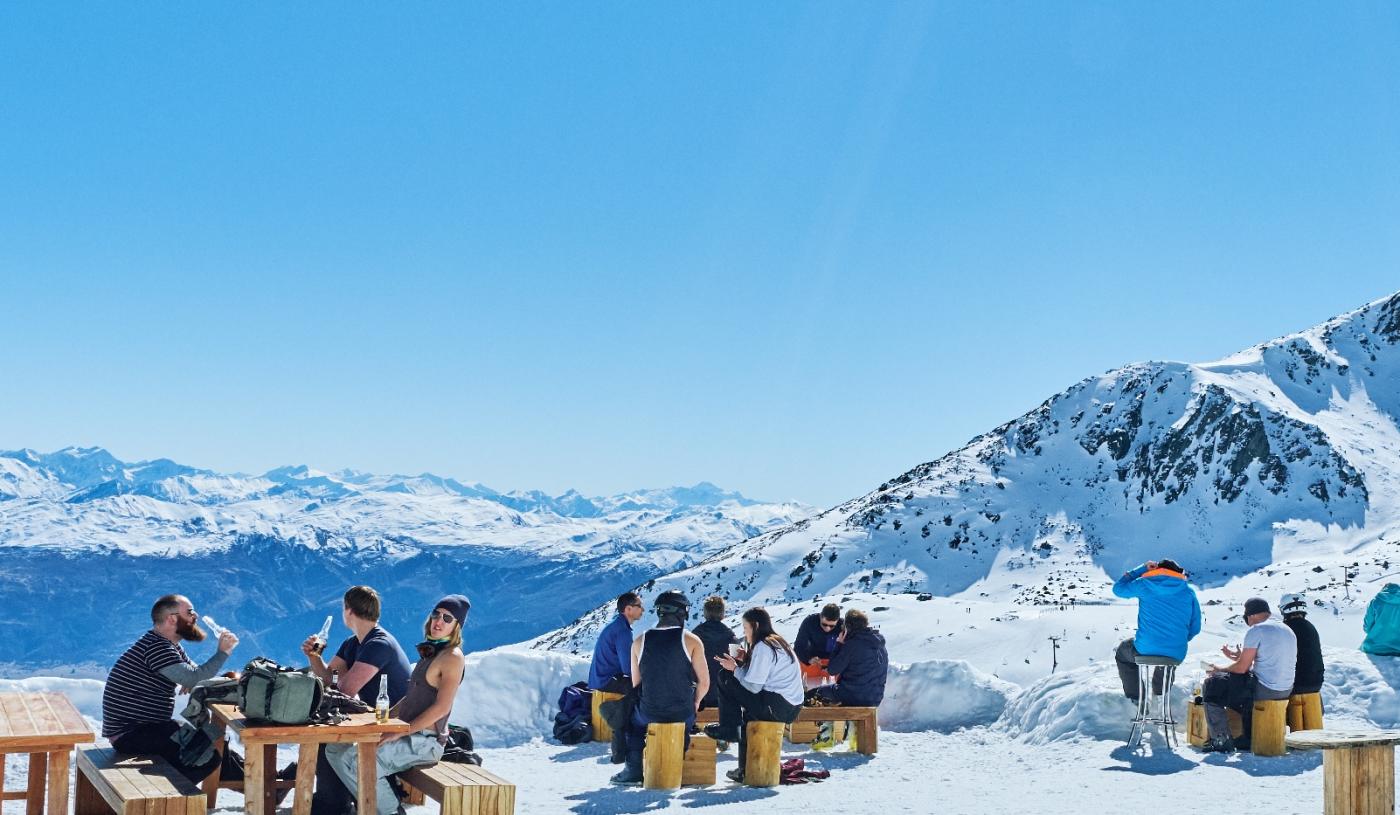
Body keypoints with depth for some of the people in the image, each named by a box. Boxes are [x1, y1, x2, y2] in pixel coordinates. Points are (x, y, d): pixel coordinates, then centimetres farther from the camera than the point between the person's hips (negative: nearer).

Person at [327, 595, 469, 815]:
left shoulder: (452, 657, -11)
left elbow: (441, 707, -19)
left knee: (355, 759, -24)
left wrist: (400, 733, -19)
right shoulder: (430, 652, 17)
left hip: (424, 741, -10)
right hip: (410, 736, 10)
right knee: (336, 749, 4)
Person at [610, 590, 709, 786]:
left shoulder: (640, 642, -1)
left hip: (649, 714, 1)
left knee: (632, 717, 32)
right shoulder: (692, 641, -7)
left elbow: (636, 683, 5)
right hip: (684, 715, 0)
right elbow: (704, 682, -7)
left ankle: (634, 771, 26)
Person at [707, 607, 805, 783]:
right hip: (791, 709, 10)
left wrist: (735, 668, 0)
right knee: (748, 714, 33)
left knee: (726, 678, -3)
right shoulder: (778, 642, 18)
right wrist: (743, 663, 9)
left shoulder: (762, 647, -10)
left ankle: (728, 729, 7)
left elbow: (754, 686, -14)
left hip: (776, 706, -10)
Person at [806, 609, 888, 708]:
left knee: (810, 695, 7)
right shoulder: (880, 644, 5)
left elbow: (832, 670, -11)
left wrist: (839, 644, -1)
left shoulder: (852, 644, -17)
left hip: (853, 698, -7)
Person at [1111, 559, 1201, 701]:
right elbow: (1195, 627, 7)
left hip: (1145, 651, -2)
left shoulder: (1145, 584, -1)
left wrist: (1142, 569, 19)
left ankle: (1135, 699, 25)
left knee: (1122, 652, 33)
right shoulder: (1188, 591, 5)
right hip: (1177, 654, 3)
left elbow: (1118, 588, 16)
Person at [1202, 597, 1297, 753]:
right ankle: (1248, 738, 31)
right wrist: (1238, 656, 27)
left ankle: (1221, 740, 0)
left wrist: (1220, 669, 7)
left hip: (1264, 690, -9)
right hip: (1286, 690, 9)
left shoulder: (1256, 631, -12)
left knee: (1210, 686, 3)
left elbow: (1242, 668, -12)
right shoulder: (1288, 631, 14)